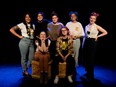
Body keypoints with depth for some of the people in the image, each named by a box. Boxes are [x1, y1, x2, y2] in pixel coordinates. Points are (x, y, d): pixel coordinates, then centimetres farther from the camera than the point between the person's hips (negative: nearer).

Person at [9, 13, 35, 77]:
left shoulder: (33, 25, 13)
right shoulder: (22, 25, -2)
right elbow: (11, 30, -6)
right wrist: (19, 36, -7)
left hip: (31, 42, 5)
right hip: (24, 42, -5)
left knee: (31, 58, 4)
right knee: (24, 57, 3)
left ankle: (25, 70, 23)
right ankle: (25, 71, 18)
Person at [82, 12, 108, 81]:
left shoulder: (96, 26, -3)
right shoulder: (86, 26, 9)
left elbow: (105, 32, -4)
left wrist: (97, 36, -4)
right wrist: (83, 44, 9)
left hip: (93, 43, -4)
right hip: (86, 43, 4)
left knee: (91, 59, 0)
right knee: (86, 58, 7)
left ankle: (91, 75, 13)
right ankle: (88, 72, 25)